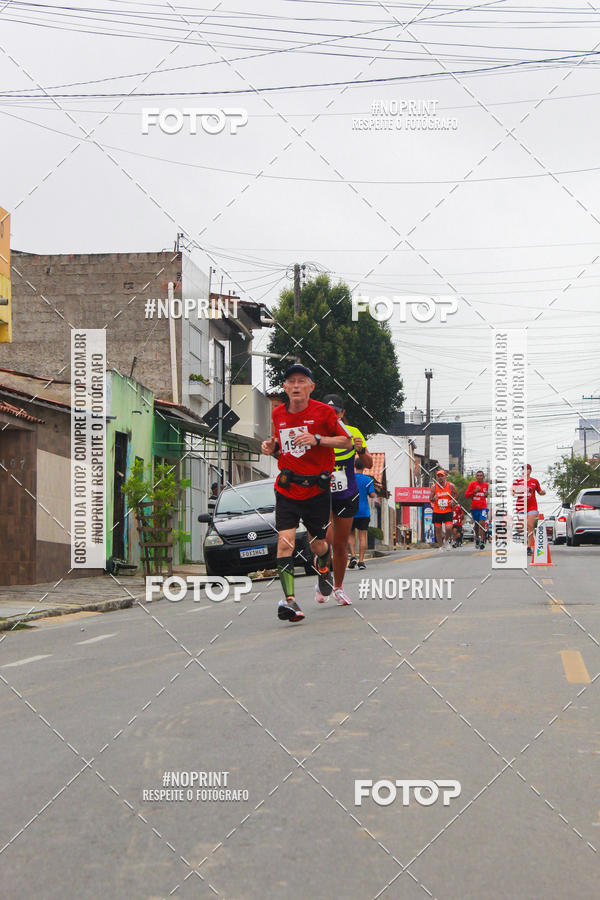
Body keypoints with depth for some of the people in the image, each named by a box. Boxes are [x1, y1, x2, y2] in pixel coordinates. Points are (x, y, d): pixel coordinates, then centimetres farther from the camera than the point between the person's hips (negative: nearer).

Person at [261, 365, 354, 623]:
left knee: (318, 544, 10)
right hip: (287, 488, 2)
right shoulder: (278, 413, 6)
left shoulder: (323, 412, -7)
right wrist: (271, 448, -3)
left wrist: (317, 439, -18)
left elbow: (347, 441, -3)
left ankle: (323, 567, 47)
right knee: (285, 542, -16)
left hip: (317, 489, -2)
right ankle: (289, 600, -18)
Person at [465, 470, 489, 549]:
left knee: (482, 523, -16)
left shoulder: (486, 485, 6)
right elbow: (466, 496, -3)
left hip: (483, 507, -1)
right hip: (474, 508, 1)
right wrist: (475, 491, -14)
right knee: (476, 524, 12)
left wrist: (487, 494, 0)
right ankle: (477, 538, 38)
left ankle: (482, 542, -16)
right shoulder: (472, 484, 0)